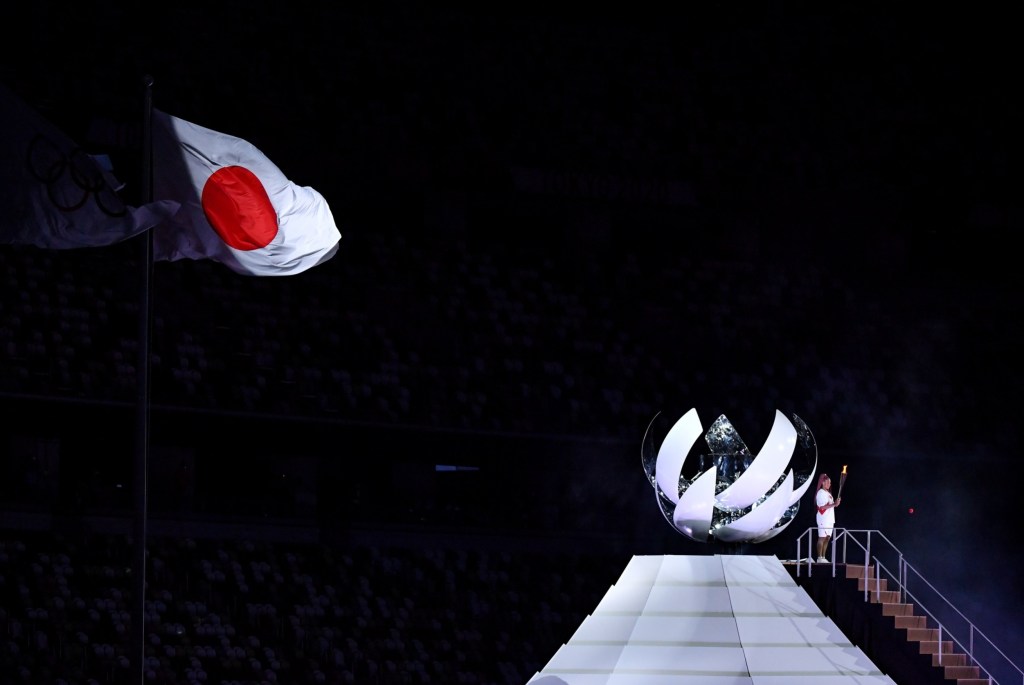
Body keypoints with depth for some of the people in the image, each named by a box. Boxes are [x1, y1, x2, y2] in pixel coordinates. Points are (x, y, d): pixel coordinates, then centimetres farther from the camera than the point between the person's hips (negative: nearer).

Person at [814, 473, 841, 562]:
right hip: (823, 519, -9)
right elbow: (822, 507, -20)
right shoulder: (820, 493, -12)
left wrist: (835, 503, 4)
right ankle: (820, 558, -7)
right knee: (822, 538, -8)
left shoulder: (828, 493, 17)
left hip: (830, 519, 9)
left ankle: (823, 557, 12)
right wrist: (834, 504, -23)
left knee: (827, 538, 8)